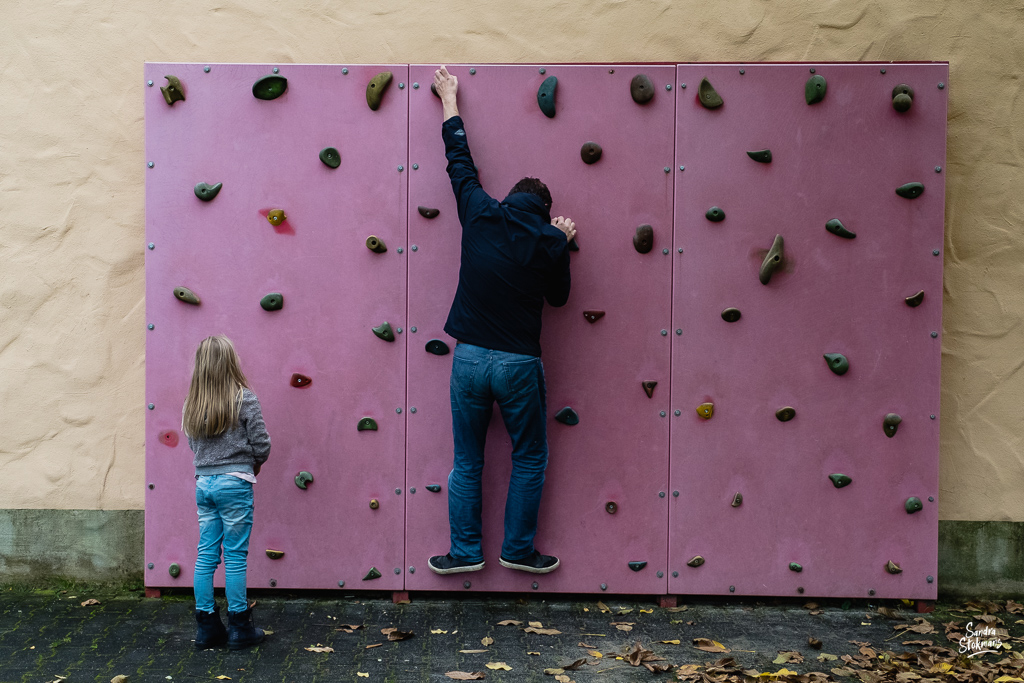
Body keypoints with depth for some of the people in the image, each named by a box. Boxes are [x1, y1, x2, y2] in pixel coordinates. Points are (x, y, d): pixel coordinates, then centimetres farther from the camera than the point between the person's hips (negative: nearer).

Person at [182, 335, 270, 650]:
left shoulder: (192, 404, 6)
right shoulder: (244, 398, -10)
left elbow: (194, 446, 10)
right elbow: (262, 445, -9)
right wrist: (253, 463, 10)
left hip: (203, 483, 5)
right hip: (234, 483, -5)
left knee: (206, 556, 11)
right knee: (235, 557, 2)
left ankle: (206, 627, 18)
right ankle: (239, 628, 11)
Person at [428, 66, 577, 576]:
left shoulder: (480, 215, 1)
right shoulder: (550, 241, -3)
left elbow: (460, 162, 16)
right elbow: (559, 296, 11)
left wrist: (449, 103, 29)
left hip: (468, 358, 2)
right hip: (519, 363, -2)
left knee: (466, 463, 13)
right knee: (529, 460, 15)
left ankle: (465, 552, 21)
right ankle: (518, 550, 22)